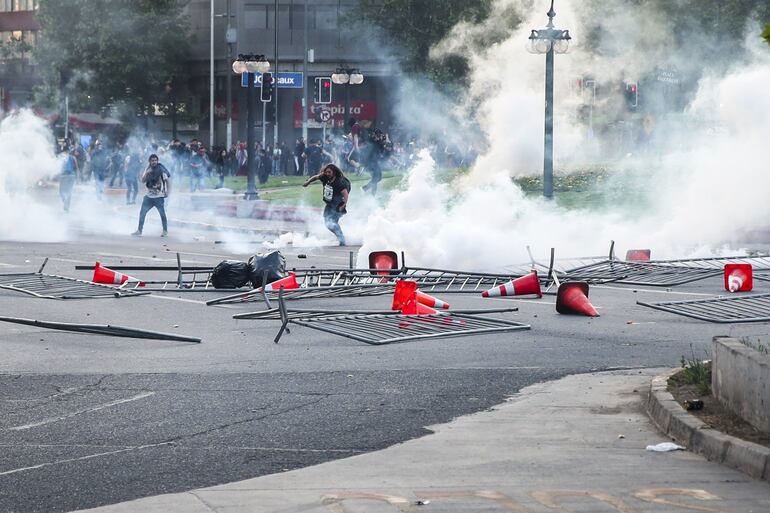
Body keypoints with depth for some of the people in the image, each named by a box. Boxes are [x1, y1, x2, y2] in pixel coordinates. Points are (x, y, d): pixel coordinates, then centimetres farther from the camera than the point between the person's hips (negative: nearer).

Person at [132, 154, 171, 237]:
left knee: (162, 214, 1)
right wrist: (146, 174, -15)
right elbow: (143, 181, 2)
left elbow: (167, 180, -4)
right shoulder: (148, 169, 6)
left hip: (159, 197, -5)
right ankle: (139, 231, 10)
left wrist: (167, 192, -9)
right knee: (142, 213, 3)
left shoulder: (161, 170, -9)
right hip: (149, 196, 5)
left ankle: (165, 231, 18)